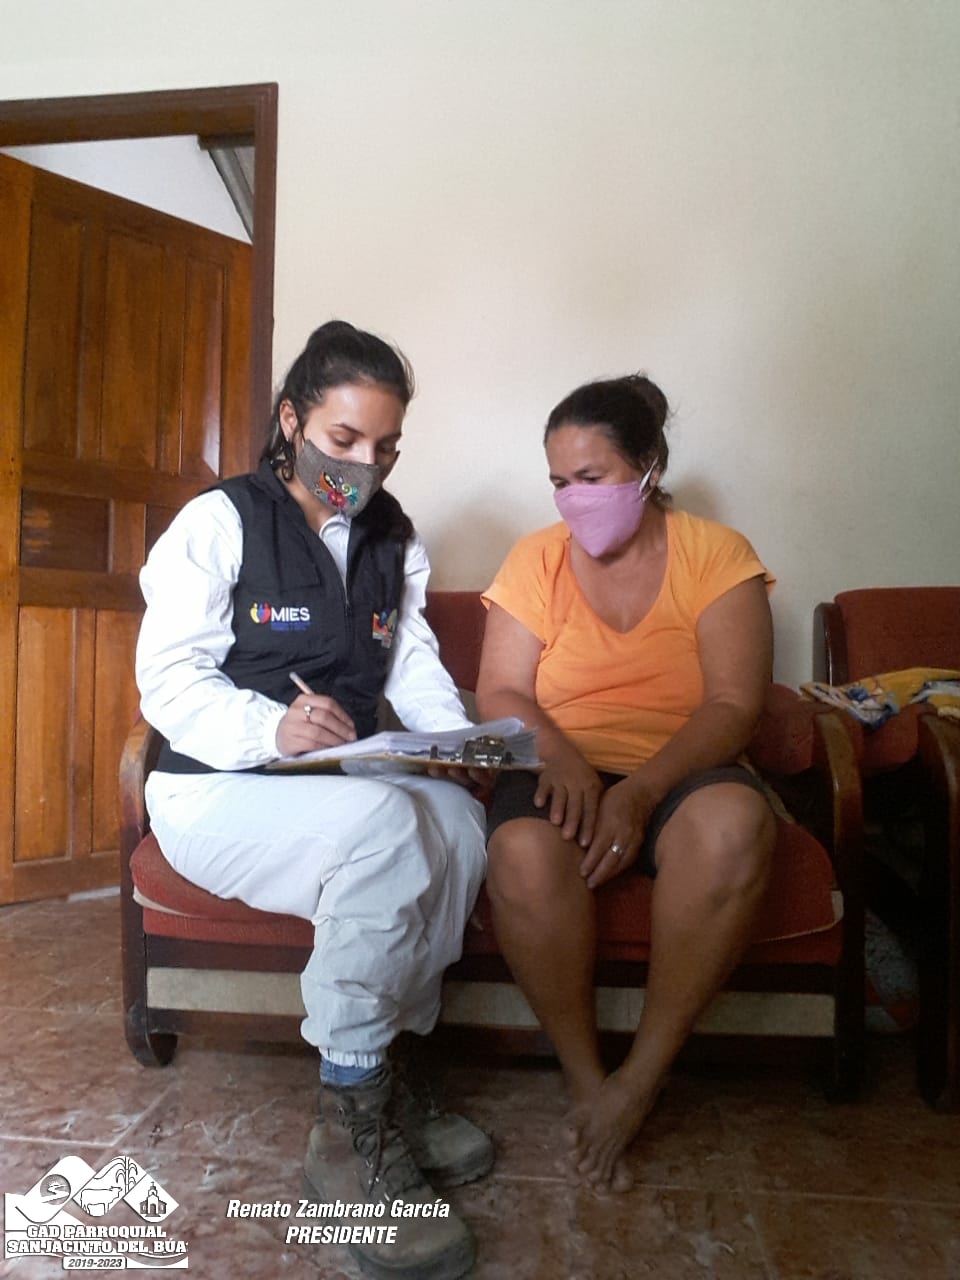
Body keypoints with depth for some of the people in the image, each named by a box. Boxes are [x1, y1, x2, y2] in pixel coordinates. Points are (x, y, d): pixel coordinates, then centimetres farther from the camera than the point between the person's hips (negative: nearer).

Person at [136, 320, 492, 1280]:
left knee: (457, 816, -27)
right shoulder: (219, 521, -3)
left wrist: (460, 741, -10)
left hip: (346, 785, 5)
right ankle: (349, 1127, -19)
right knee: (384, 820, -34)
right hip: (215, 789, -5)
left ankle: (378, 1067, -10)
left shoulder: (393, 541, 15)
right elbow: (168, 678, -10)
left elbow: (415, 665, 10)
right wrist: (271, 728, -29)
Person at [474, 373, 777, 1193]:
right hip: (563, 771, 1)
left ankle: (642, 1079, -17)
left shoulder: (716, 555, 2)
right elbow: (500, 692, 1)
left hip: (682, 774, 0)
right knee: (525, 854, -33)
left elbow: (733, 705, -7)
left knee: (734, 824, -35)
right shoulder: (537, 559, 7)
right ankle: (586, 1080, -9)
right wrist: (561, 758, -21)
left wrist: (640, 792, -23)